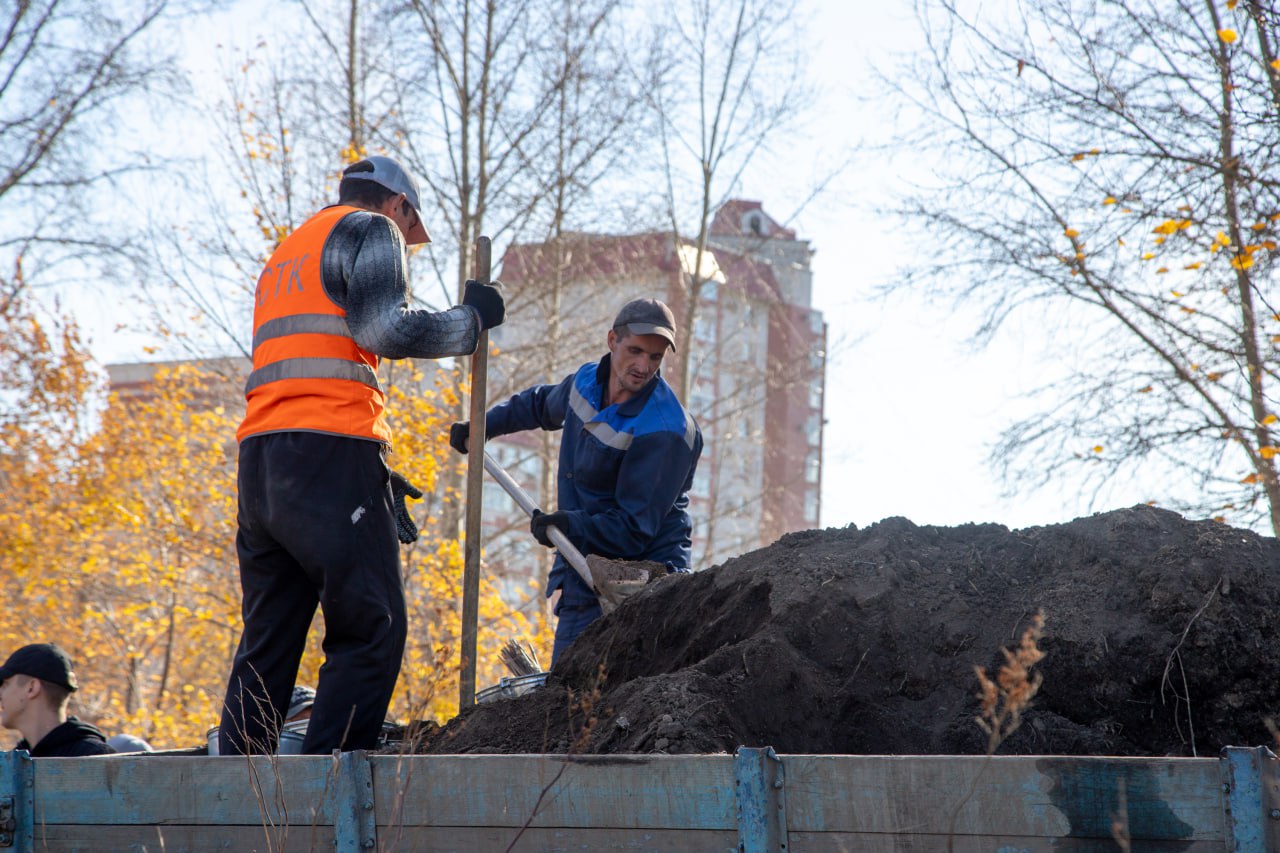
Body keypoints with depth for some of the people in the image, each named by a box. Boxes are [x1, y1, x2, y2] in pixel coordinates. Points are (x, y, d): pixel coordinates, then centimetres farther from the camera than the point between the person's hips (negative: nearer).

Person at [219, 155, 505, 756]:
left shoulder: (285, 255, 32)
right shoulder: (370, 230, 7)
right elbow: (387, 328, -10)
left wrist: (376, 477, 24)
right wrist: (472, 317, 6)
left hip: (259, 458, 8)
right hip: (330, 454, -8)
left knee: (266, 643, 9)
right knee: (371, 632, -8)